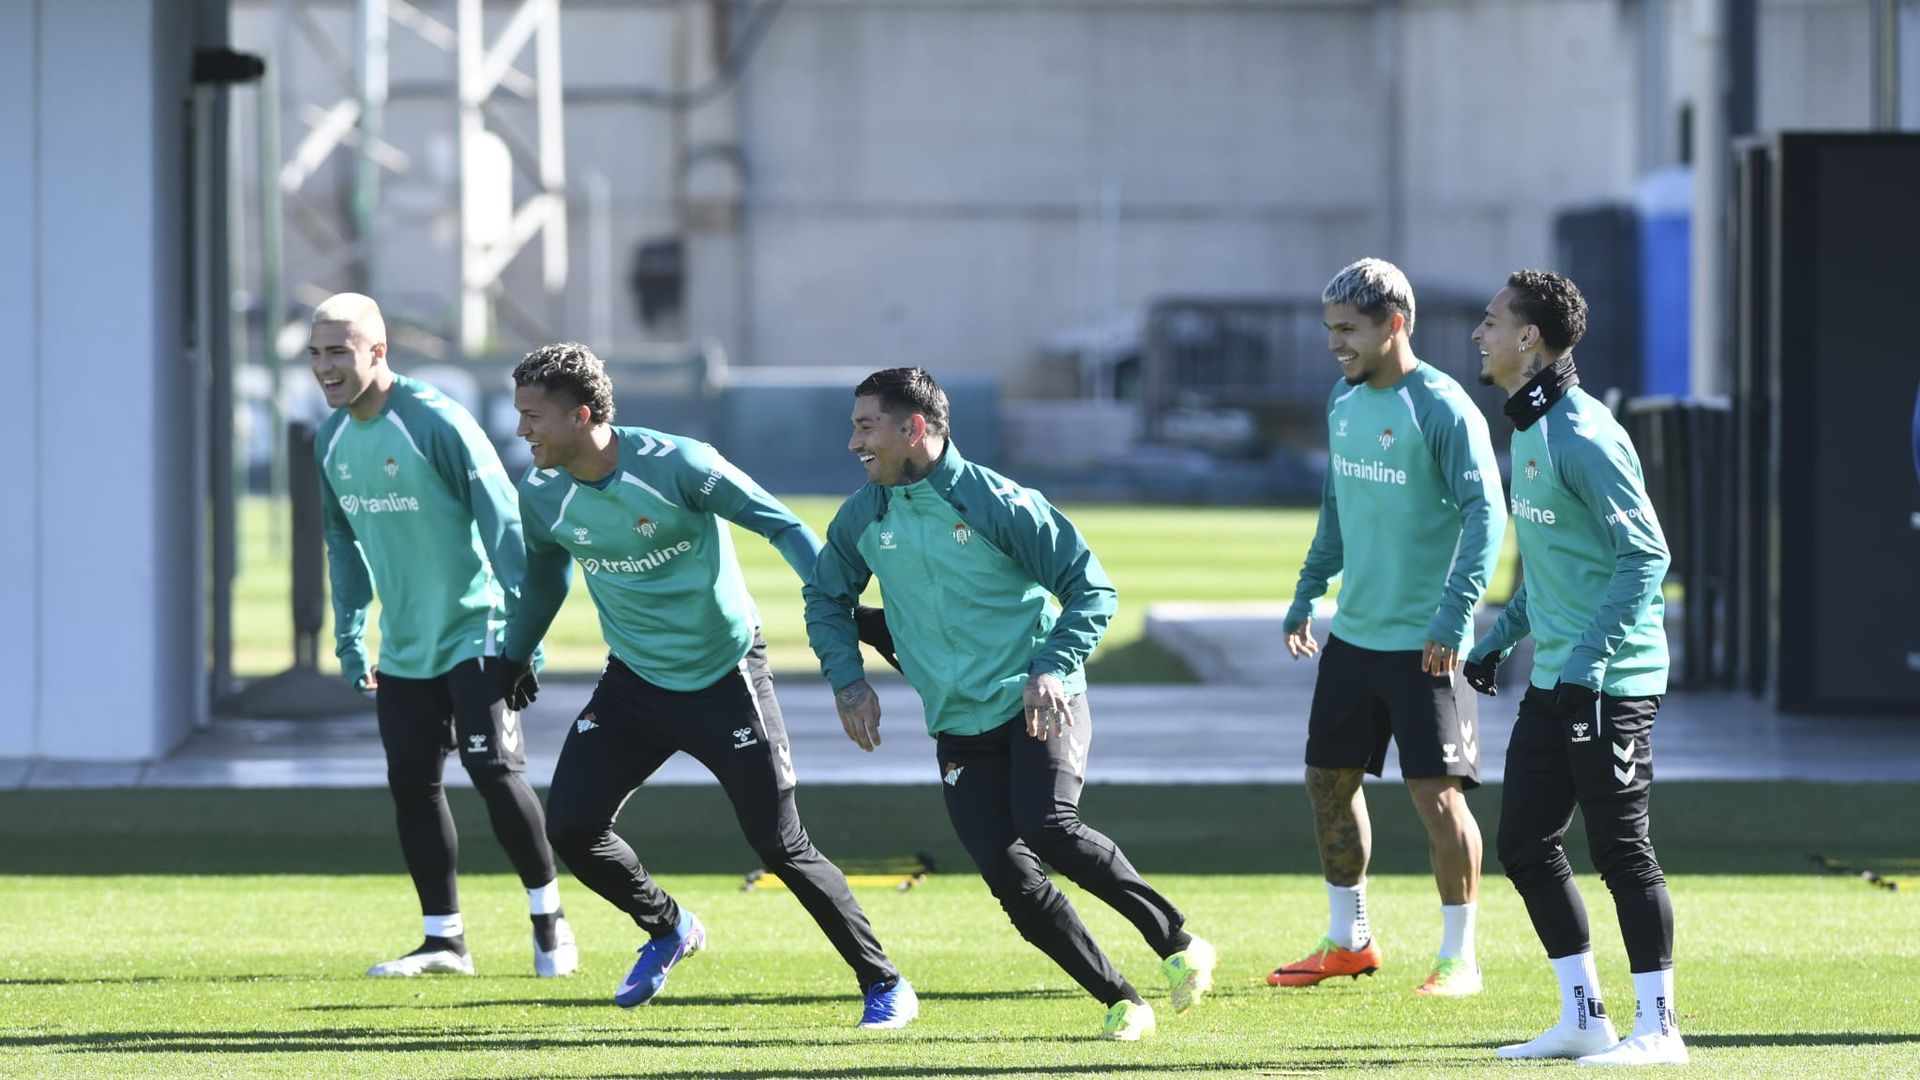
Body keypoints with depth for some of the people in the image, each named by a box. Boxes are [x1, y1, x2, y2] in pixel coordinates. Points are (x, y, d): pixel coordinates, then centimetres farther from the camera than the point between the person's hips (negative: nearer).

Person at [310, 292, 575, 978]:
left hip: (473, 632, -7)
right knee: (411, 781, 5)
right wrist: (349, 637, 16)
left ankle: (548, 918, 1)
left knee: (494, 769, -14)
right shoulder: (331, 439, 5)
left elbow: (502, 521, -16)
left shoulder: (435, 422, -17)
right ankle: (444, 940, 14)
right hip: (403, 649, 7)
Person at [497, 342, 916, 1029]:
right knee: (569, 827, -6)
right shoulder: (540, 495, -6)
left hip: (725, 677, -5)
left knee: (780, 845, -8)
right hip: (633, 682, 5)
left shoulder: (677, 465, -22)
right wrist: (515, 659, 24)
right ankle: (668, 930, 23)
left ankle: (884, 985, 7)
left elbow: (782, 527, -15)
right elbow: (544, 580, 16)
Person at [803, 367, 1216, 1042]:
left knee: (1047, 828, -28)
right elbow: (826, 598, 21)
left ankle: (1177, 943, -12)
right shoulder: (863, 518, 4)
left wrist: (1052, 668, -20)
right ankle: (1120, 1002, 4)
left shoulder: (997, 502, -11)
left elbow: (1091, 588, -7)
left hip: (1037, 704, -5)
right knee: (1011, 880, -8)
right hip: (959, 727, 5)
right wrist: (848, 681, 6)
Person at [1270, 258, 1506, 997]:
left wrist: (1454, 615, -26)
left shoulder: (1441, 409, -15)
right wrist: (1307, 594, 20)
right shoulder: (1344, 398, 10)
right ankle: (1349, 941, 27)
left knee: (1437, 794, -7)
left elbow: (1484, 514, -19)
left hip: (1423, 643, -8)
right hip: (1354, 632, 8)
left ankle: (1459, 957, 4)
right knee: (1328, 780, 13)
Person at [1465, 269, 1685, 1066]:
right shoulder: (1528, 430, 12)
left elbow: (1644, 554, -20)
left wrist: (1589, 661, -25)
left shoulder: (1584, 437, -17)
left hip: (1609, 682, -10)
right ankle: (1583, 1018, 19)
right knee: (1525, 846, 11)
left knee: (1619, 849, -4)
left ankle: (1657, 1026, 4)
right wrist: (1499, 639, 23)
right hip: (1552, 679, 10)